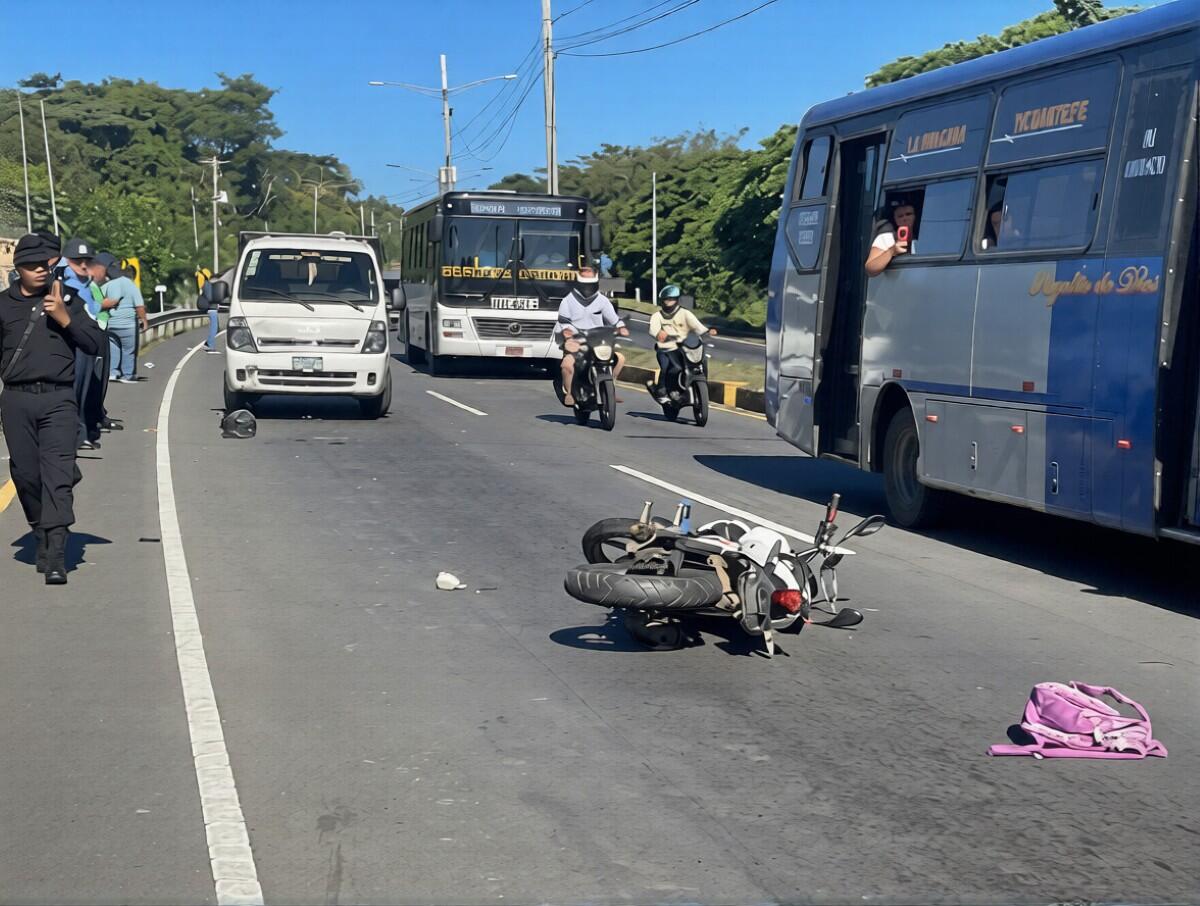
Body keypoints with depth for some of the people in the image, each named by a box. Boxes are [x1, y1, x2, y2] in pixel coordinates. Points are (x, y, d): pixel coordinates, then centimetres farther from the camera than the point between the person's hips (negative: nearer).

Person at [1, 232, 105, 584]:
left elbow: (95, 344, 3)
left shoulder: (67, 300, 8)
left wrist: (65, 318, -9)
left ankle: (56, 557, -15)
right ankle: (43, 537, 27)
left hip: (58, 400, -2)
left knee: (57, 475, -11)